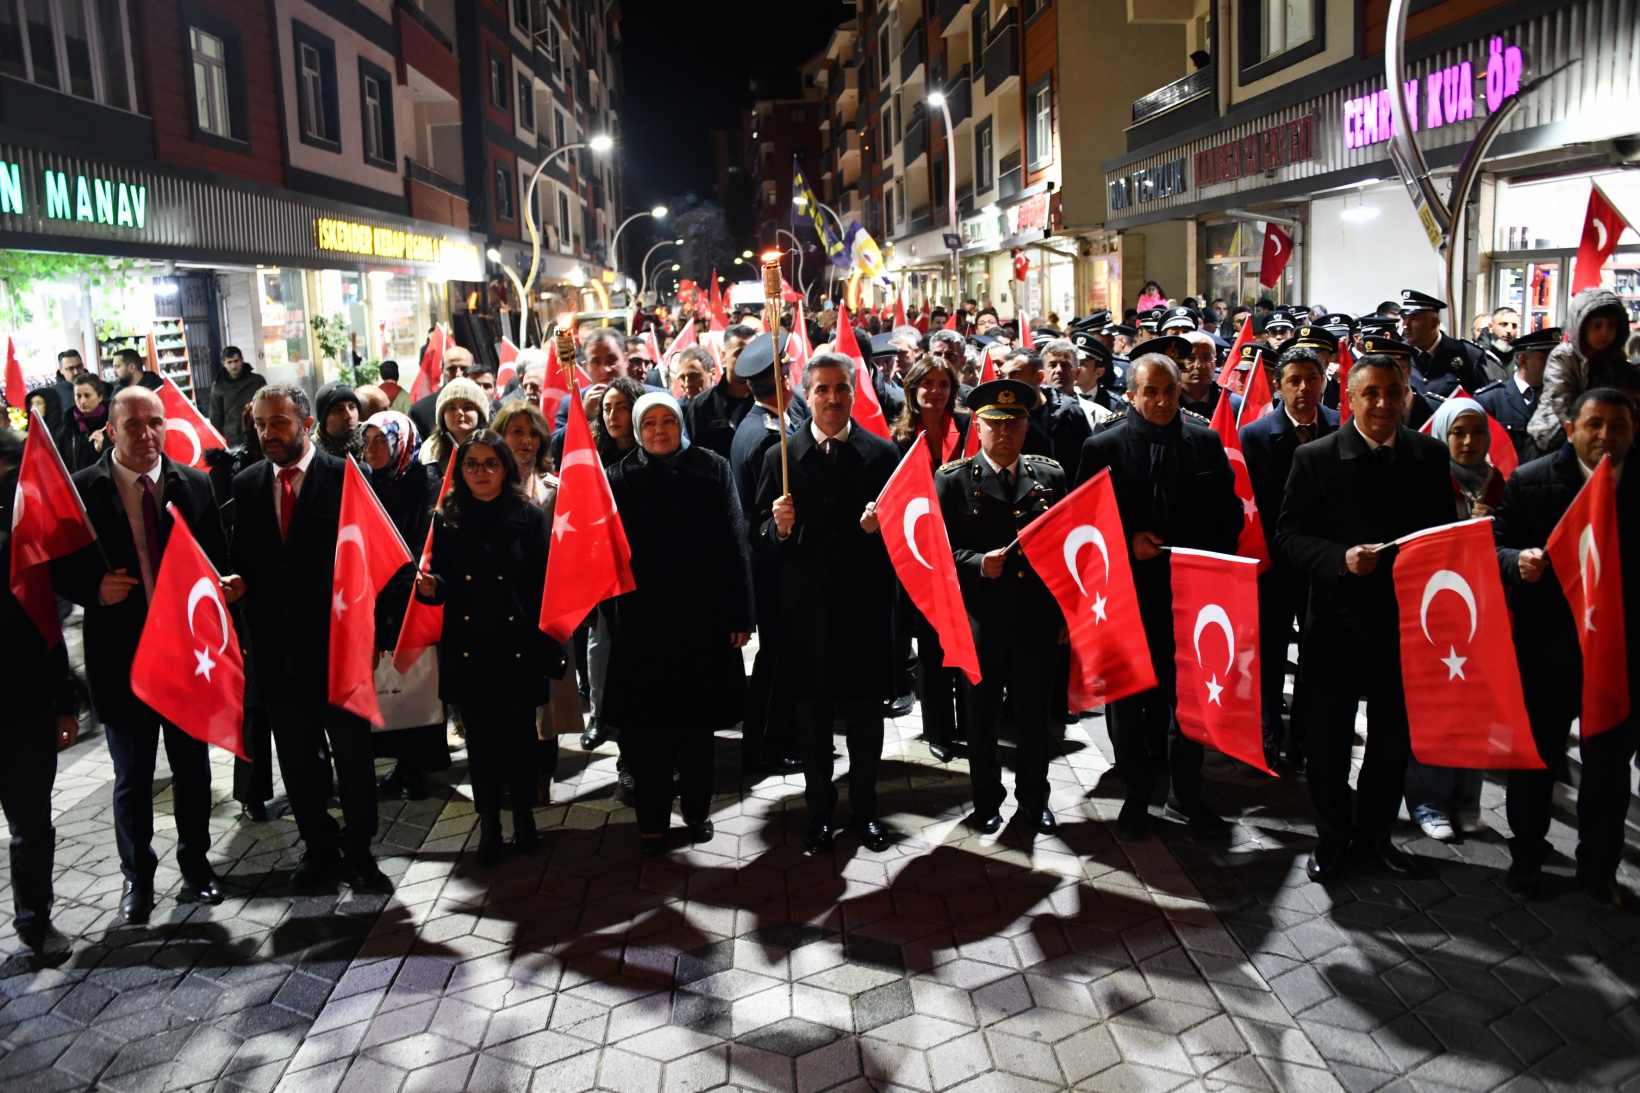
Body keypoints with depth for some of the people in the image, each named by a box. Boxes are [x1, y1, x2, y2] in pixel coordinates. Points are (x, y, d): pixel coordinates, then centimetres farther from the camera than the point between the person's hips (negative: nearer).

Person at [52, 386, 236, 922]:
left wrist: (224, 587, -14)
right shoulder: (80, 490, -6)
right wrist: (96, 590, -21)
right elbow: (62, 571, -2)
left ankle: (196, 865, 33)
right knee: (132, 778, 13)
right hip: (121, 654, -2)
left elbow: (218, 559, 6)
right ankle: (137, 877, 32)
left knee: (193, 768, 15)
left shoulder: (195, 484, 1)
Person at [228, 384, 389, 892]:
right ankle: (318, 847, 32)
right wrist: (235, 580, -10)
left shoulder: (345, 477, -7)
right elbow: (240, 559, 12)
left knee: (352, 752, 8)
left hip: (338, 640, -4)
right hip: (277, 644, 4)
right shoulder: (246, 485, 7)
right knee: (297, 759, 15)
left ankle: (358, 850, 25)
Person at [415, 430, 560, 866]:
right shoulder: (446, 520, 3)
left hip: (519, 649, -1)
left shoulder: (530, 516, -4)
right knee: (480, 739, 10)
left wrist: (550, 651, -9)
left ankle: (524, 816, 28)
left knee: (521, 735, 9)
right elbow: (445, 585, 6)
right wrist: (431, 587, -18)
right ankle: (489, 824, 25)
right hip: (469, 651, 2)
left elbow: (546, 586, -5)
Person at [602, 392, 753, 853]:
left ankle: (697, 809, 29)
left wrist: (739, 615, -5)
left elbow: (735, 542, -2)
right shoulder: (620, 478, 2)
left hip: (702, 615, 0)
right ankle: (651, 819, 19)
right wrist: (610, 618, -4)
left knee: (698, 719, 12)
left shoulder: (712, 469, 0)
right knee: (647, 723, 6)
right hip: (643, 621, 0)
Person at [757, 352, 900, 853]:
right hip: (806, 608, 1)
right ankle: (820, 810, 29)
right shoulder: (779, 457, 2)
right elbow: (763, 540, 2)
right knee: (812, 718, 12)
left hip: (866, 605, 0)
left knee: (866, 715, 10)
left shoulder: (882, 454, 1)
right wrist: (778, 528, -19)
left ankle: (865, 808, 29)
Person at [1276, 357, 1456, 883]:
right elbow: (1289, 536, -8)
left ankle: (1374, 831, 35)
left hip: (1405, 622, 3)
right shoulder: (1315, 458, -6)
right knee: (1327, 738, 9)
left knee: (1395, 738, 15)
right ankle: (1331, 836, 28)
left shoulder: (1432, 456, 3)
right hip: (1338, 620, -3)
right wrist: (1341, 559, -24)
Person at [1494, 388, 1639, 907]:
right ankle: (1526, 858, 29)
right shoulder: (1530, 481, -4)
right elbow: (1497, 547, -4)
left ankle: (1599, 868, 31)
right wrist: (1519, 562, -25)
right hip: (1546, 649, -2)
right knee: (1535, 758, 11)